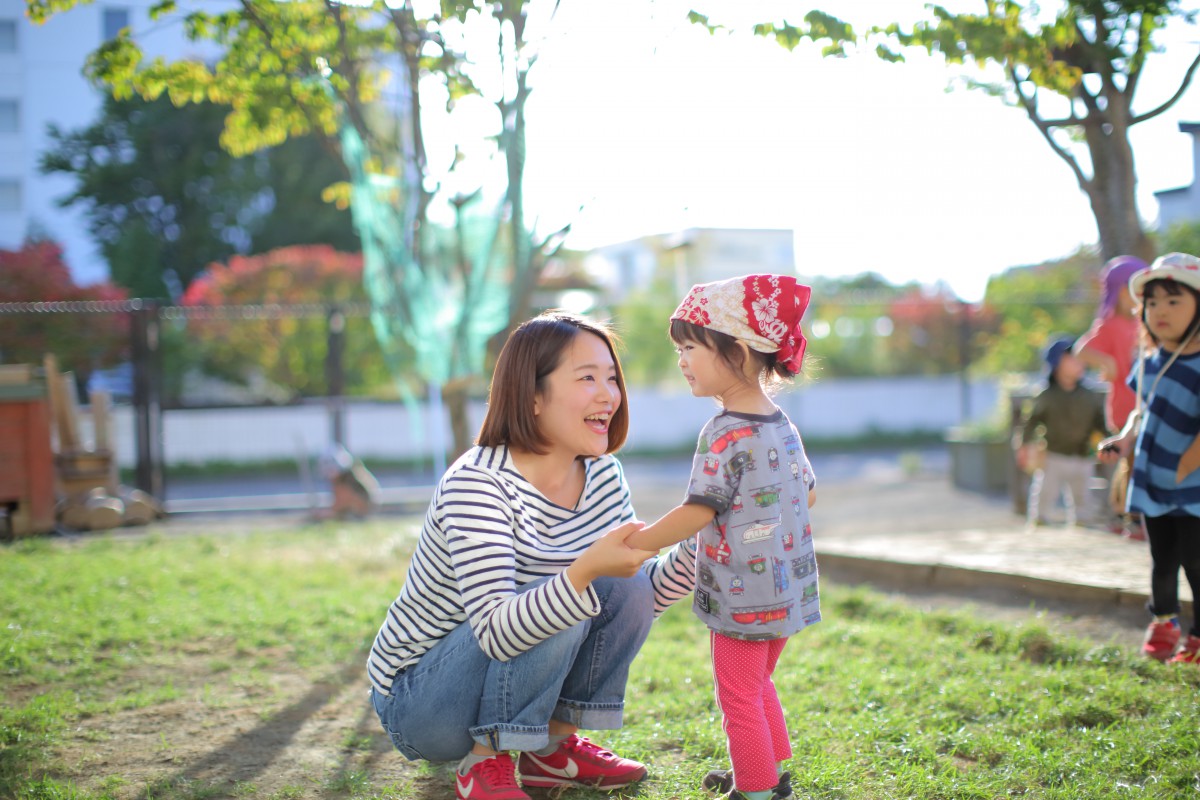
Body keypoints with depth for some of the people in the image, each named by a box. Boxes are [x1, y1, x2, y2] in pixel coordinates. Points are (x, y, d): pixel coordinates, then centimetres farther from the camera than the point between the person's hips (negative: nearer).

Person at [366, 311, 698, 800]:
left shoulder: (602, 475, -3)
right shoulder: (476, 484, -26)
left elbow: (643, 597, 1)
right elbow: (496, 633, -35)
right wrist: (585, 572, -50)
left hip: (502, 674, 7)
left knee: (630, 585, -11)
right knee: (559, 600, -29)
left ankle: (552, 748, 3)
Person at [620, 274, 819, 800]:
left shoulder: (725, 434, -20)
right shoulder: (783, 426, 6)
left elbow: (697, 512, -23)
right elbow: (807, 494, 16)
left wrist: (636, 543, -14)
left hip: (742, 594, -9)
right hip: (788, 587, 9)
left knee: (738, 697, 4)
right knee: (757, 686, 25)